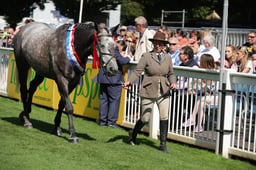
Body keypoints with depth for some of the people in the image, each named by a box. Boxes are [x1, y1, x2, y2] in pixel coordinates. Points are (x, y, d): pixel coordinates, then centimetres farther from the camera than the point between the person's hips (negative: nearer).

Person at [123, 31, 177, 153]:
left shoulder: (167, 58, 7)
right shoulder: (146, 56, -5)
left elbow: (171, 74, 17)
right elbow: (137, 71, -11)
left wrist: (173, 83, -3)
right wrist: (129, 81, -27)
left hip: (163, 93, 3)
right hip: (148, 92, -3)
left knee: (164, 117, -8)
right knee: (145, 119, 3)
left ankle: (163, 144, 2)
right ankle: (133, 134, 34)